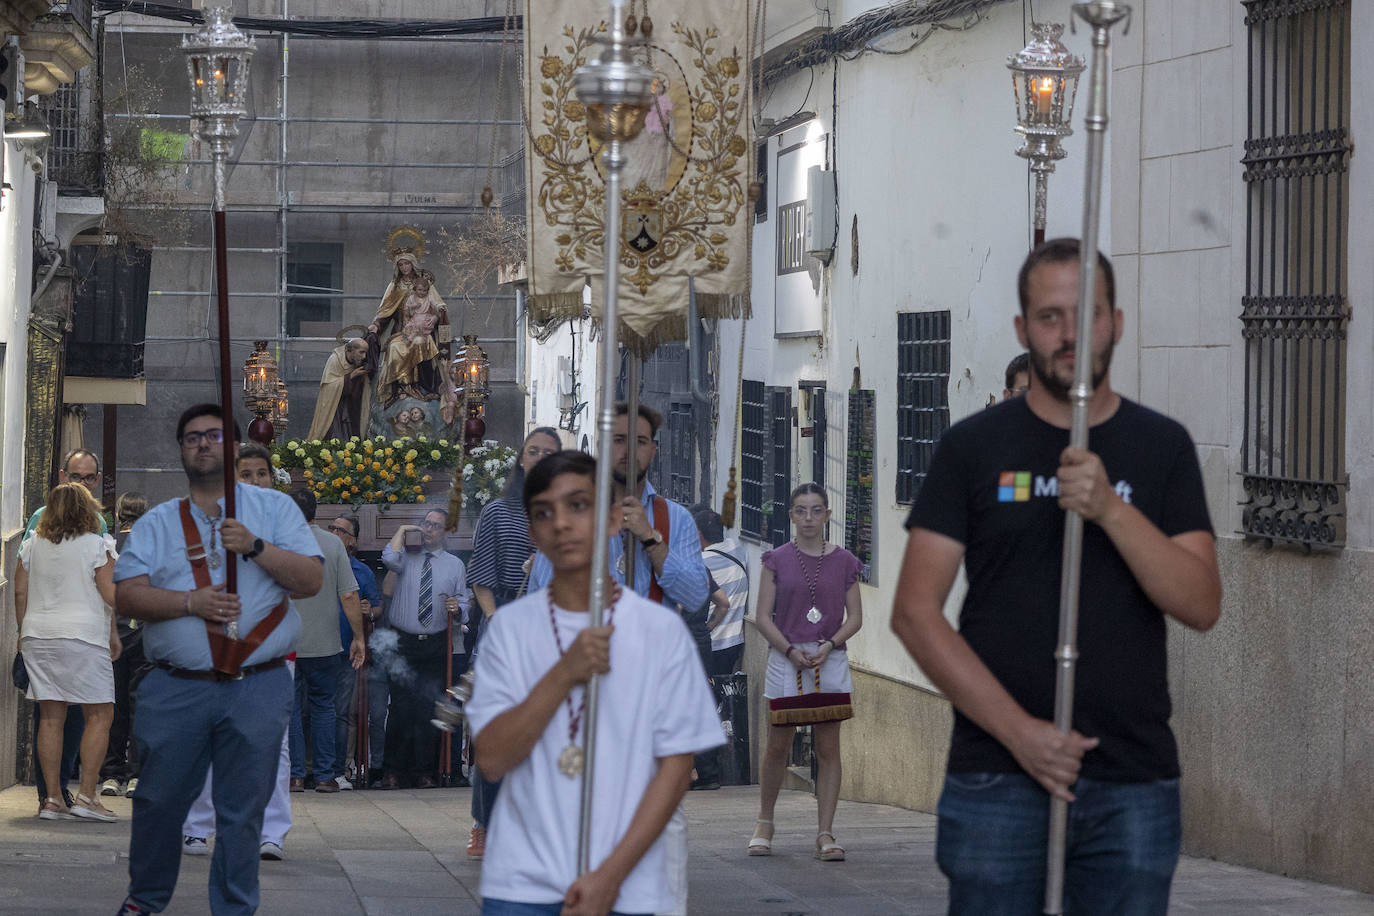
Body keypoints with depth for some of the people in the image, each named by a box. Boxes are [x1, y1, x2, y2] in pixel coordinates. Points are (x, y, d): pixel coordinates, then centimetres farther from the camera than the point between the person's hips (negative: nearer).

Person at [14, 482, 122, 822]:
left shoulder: (32, 545, 9)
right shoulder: (97, 545, -4)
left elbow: (20, 593, 9)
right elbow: (110, 595, -6)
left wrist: (24, 632, 18)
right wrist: (114, 634, 6)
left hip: (38, 637, 5)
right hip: (84, 635, -5)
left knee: (51, 718, 6)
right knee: (99, 715, 1)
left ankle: (52, 798, 4)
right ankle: (86, 795, -7)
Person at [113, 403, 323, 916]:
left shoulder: (273, 508, 10)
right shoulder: (157, 523, 12)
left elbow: (312, 580, 2)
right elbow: (127, 595, 0)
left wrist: (256, 546, -12)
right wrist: (191, 602, -15)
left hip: (258, 687, -1)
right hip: (176, 689, 1)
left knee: (243, 811, 1)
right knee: (159, 801, 6)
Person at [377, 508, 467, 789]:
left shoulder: (455, 565, 12)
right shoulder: (407, 557, 8)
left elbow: (464, 605, 9)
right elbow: (389, 558, -16)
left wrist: (457, 609, -14)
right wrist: (402, 531, -4)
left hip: (435, 646, 1)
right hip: (403, 643, -1)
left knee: (429, 708, 2)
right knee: (400, 707, -5)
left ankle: (424, 771, 8)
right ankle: (394, 771, 0)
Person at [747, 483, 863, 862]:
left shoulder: (843, 562, 7)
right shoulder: (777, 560, 4)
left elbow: (855, 617, 6)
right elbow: (763, 617, 1)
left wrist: (829, 645, -11)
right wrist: (790, 650, -13)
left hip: (831, 661, 1)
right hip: (785, 659, -1)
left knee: (828, 748, -2)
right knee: (778, 747, 3)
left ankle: (825, 835, 0)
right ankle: (764, 824, 21)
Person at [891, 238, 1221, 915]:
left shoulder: (1161, 447, 7)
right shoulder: (974, 447, 3)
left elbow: (1201, 605, -3)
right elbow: (915, 613, -2)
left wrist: (1111, 509, -18)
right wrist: (1019, 731, -11)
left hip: (1135, 783, 1)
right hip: (996, 777, -1)